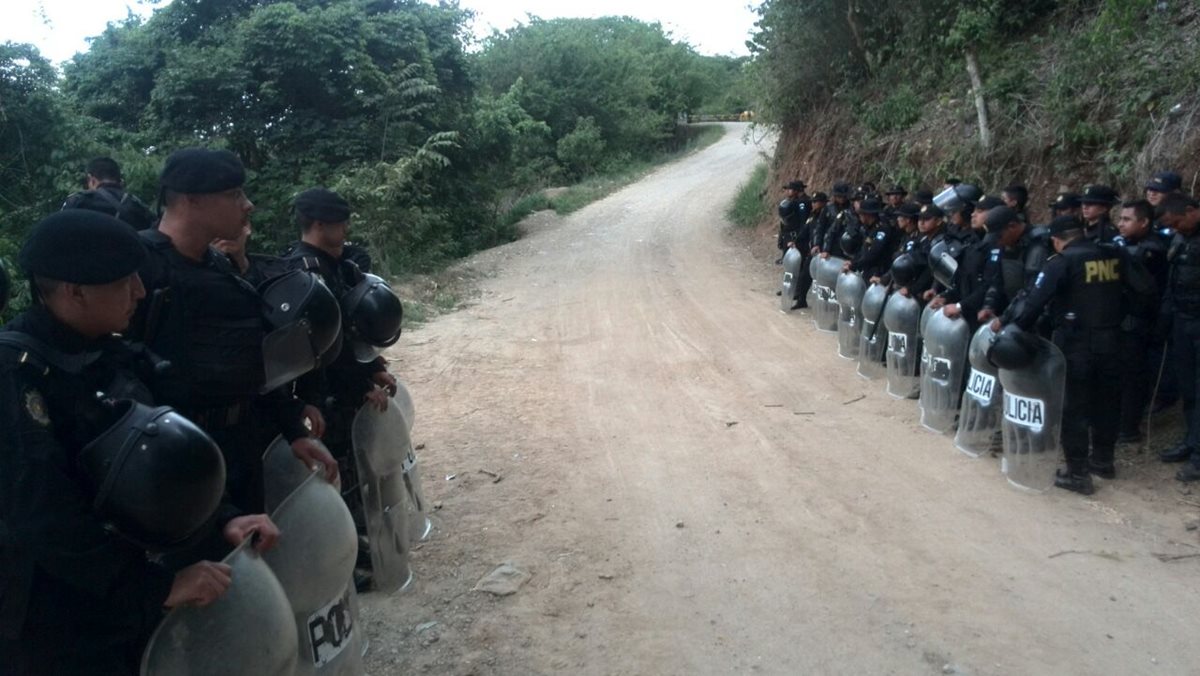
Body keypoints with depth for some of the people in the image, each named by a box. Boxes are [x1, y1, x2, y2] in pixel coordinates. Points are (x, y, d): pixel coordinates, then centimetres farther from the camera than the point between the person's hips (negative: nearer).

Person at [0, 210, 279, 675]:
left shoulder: (107, 355, 5)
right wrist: (160, 586, -25)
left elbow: (156, 456, 10)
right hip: (50, 629, -7)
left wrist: (223, 520, -3)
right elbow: (45, 519, -27)